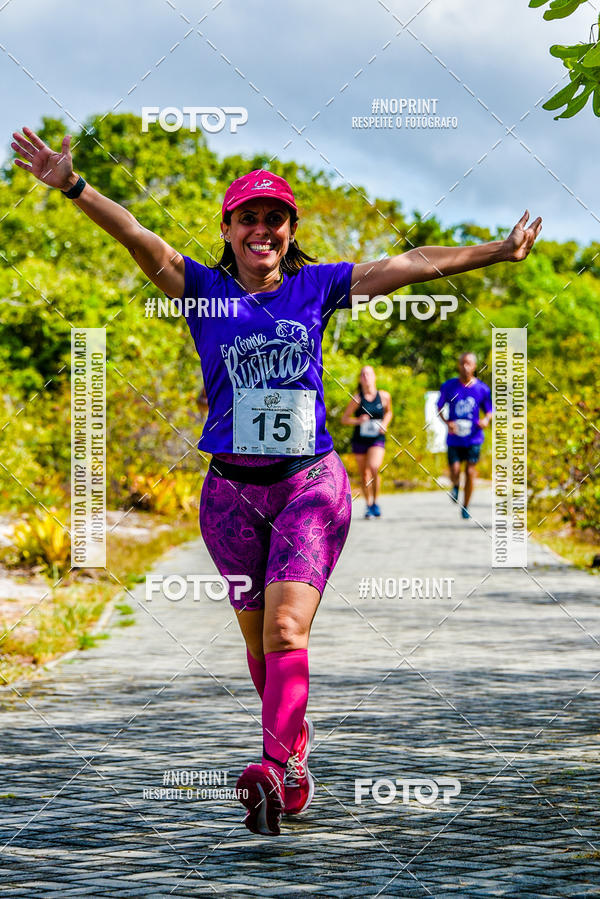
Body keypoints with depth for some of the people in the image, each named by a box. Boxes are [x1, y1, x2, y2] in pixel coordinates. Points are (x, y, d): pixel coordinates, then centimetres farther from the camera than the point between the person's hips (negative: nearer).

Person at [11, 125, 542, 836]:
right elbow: (140, 240, -13)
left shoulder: (315, 287, 5)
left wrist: (498, 251, 7)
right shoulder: (204, 290, 2)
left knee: (286, 630, -17)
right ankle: (294, 744, 33)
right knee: (258, 638, 11)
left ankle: (273, 771, -27)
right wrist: (73, 188, -27)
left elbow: (411, 265, 6)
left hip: (310, 486, -1)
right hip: (231, 492, 2)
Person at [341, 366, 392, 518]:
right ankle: (369, 504, 27)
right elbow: (344, 419, 0)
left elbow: (389, 412, 18)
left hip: (377, 439, -1)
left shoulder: (384, 396, -2)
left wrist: (384, 424, -1)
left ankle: (376, 502, -6)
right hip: (359, 440, 1)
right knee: (364, 474, 7)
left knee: (374, 468, -23)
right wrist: (358, 420, -18)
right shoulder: (357, 399, -6)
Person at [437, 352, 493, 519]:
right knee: (454, 471, -8)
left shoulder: (482, 389, -1)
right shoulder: (448, 386, -1)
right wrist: (447, 422, -9)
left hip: (474, 438, 0)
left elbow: (489, 411, 9)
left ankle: (465, 507, 13)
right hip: (454, 438, 0)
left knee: (470, 472, -3)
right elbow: (440, 408, 10)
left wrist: (486, 420, -14)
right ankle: (456, 486, 29)